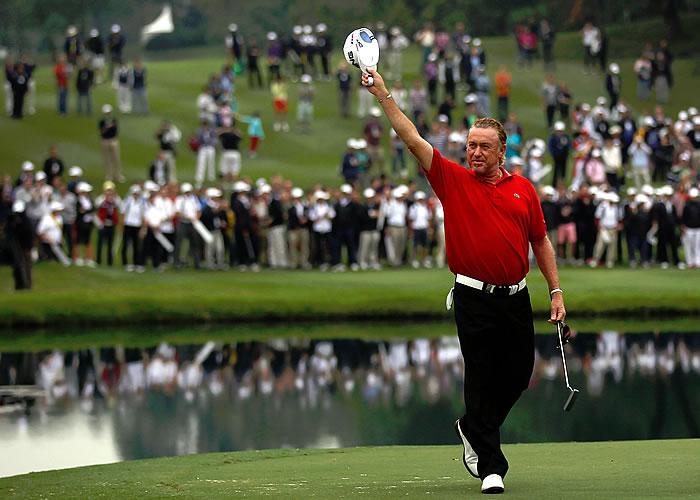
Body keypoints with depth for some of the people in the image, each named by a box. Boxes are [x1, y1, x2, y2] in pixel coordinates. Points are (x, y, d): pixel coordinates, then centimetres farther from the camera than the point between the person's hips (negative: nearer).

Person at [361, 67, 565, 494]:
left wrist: (556, 291, 9)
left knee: (519, 375, 8)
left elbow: (541, 242, 14)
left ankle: (474, 430, 35)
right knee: (481, 379, -3)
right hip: (474, 298, -3)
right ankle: (490, 467, 3)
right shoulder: (453, 180, 1)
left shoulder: (523, 190, 8)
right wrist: (383, 95, -12)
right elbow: (413, 140, -5)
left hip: (516, 298, 3)